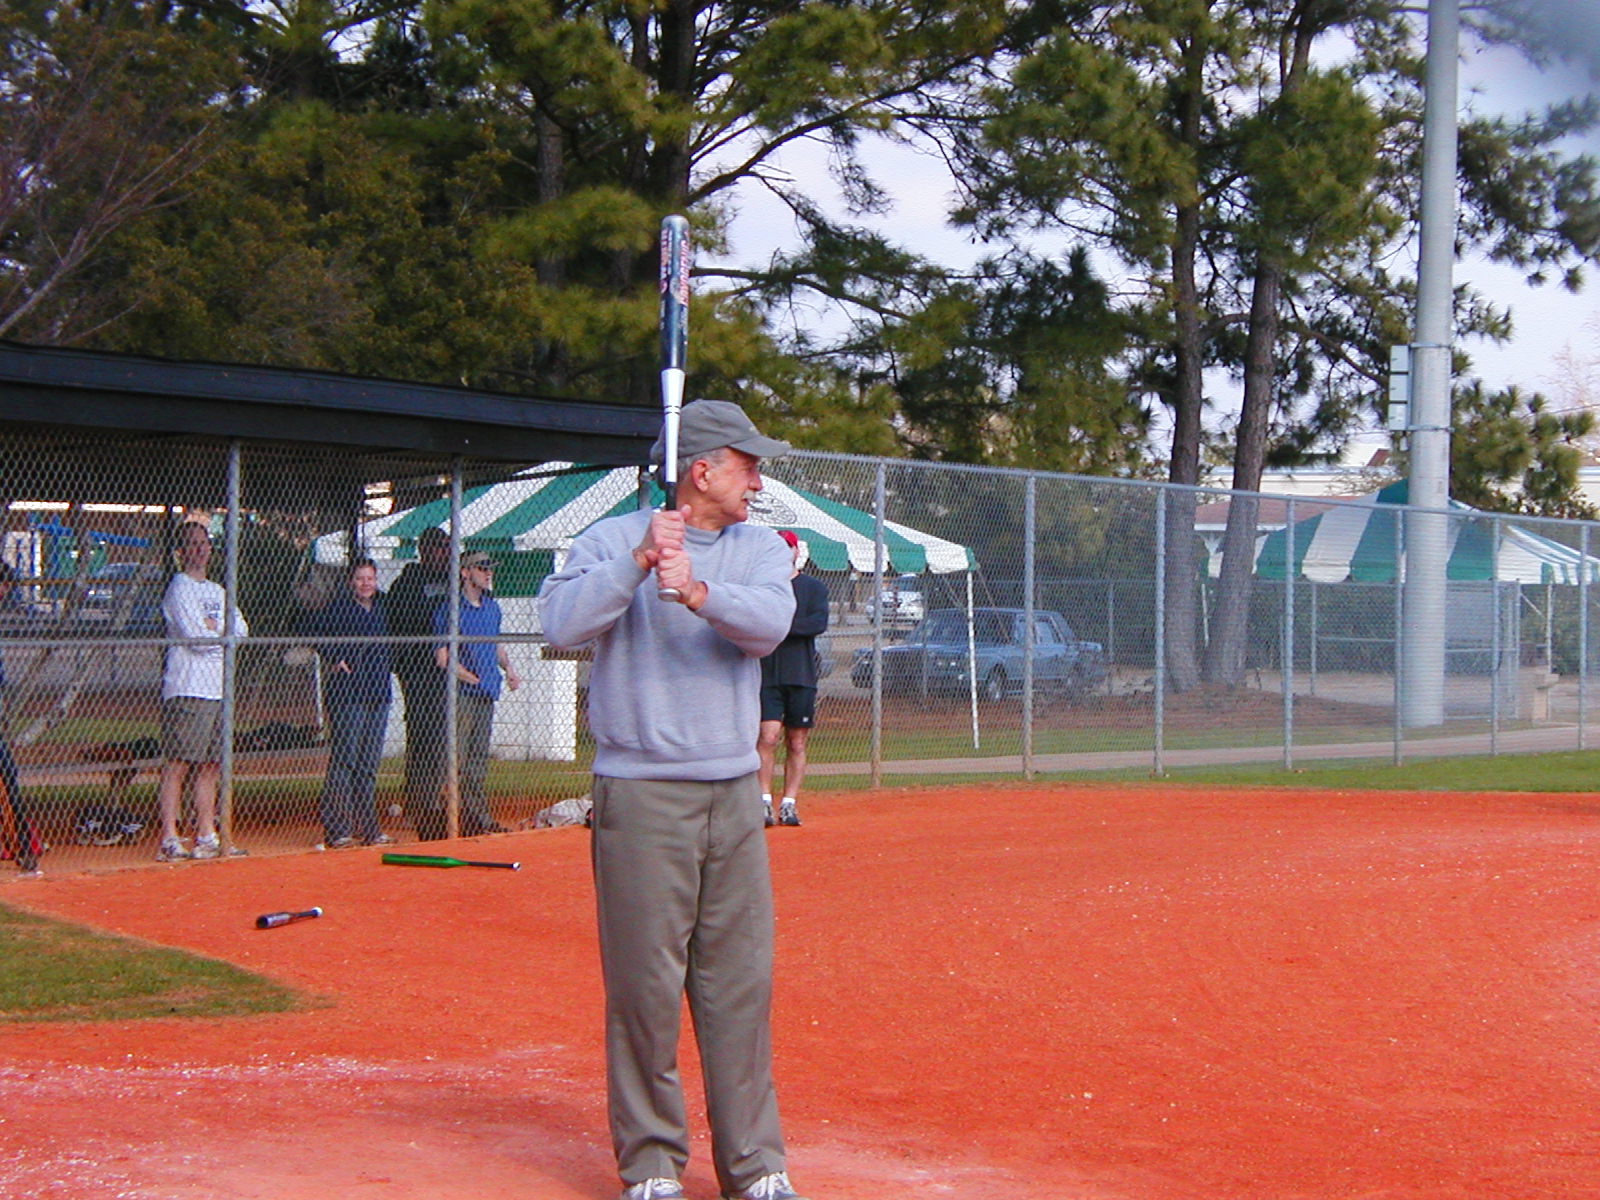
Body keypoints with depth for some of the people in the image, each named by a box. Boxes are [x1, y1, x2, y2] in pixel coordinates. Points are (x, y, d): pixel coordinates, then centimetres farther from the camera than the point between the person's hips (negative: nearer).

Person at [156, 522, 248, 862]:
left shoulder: (218, 591, 21)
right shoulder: (179, 589, -4)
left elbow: (242, 630, 10)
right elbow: (196, 637, -14)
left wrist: (213, 629, -6)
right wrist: (225, 634, 2)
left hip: (219, 689, 8)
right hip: (188, 689, -8)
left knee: (210, 765, 8)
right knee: (179, 764, -8)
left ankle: (206, 837, 12)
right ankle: (169, 839, -9)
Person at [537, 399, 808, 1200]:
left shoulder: (761, 551, 11)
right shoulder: (610, 541, 2)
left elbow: (770, 622, -9)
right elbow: (561, 624, -14)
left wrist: (698, 590, -25)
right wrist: (638, 562, -21)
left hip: (735, 795, 4)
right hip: (640, 795, -3)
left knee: (743, 981, 4)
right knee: (644, 983, -2)